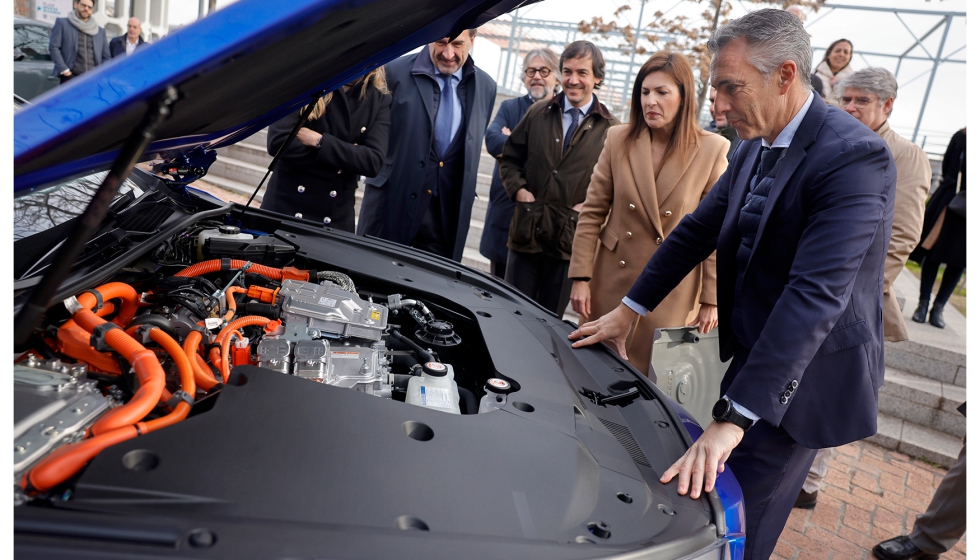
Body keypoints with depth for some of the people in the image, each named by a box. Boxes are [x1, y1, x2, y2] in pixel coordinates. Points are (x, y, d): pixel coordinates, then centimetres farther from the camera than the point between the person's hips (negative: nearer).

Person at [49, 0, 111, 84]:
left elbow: (106, 57, 20)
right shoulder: (62, 23, 12)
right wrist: (64, 71, -8)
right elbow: (53, 47, 4)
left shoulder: (100, 31, 21)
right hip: (70, 77, -2)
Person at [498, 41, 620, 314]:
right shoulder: (538, 113, 7)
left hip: (571, 238, -1)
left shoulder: (611, 128, 0)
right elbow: (509, 158, 12)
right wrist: (519, 189, -4)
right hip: (526, 232, 2)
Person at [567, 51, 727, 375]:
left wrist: (711, 299, -3)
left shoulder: (713, 150, -7)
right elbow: (592, 213, 0)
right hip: (612, 284, 2)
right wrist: (580, 277, -4)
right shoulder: (619, 140, -2)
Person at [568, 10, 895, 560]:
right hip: (754, 355, 8)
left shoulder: (854, 156, -24)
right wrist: (628, 310, 7)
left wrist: (735, 417, -34)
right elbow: (697, 230, 10)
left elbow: (816, 294, -32)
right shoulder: (755, 148, 3)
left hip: (804, 381, -8)